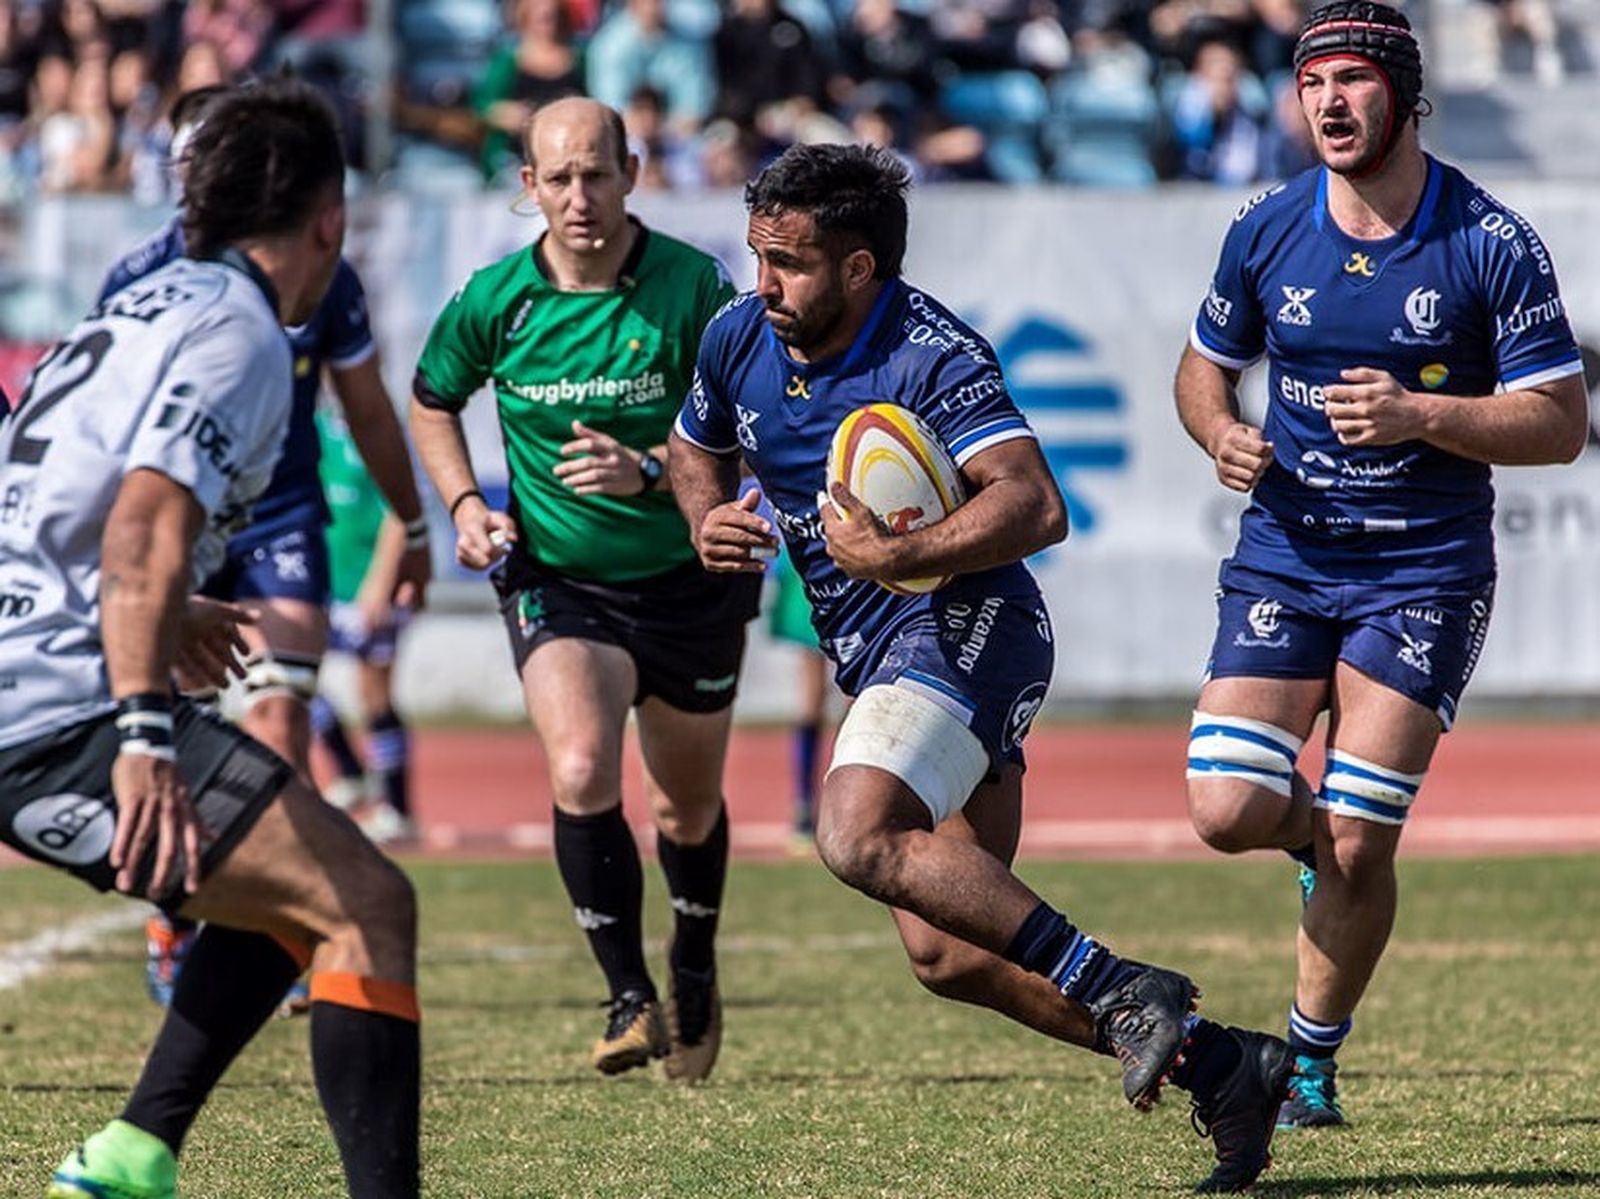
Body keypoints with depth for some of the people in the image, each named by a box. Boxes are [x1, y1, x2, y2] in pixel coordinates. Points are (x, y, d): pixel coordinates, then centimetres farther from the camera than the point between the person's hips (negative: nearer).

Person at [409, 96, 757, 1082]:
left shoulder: (693, 286, -15)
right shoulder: (492, 300, -9)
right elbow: (433, 403, 11)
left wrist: (647, 470, -28)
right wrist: (465, 503, -4)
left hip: (690, 580, 0)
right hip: (558, 582, 0)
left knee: (688, 805, 15)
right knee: (581, 772, -24)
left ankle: (695, 972, 44)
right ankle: (631, 998, -13)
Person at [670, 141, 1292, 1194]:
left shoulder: (934, 355, -18)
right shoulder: (739, 340, 4)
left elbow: (1035, 507, -28)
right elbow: (698, 449, 25)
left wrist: (890, 555, -32)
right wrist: (709, 523, 4)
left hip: (966, 625, -8)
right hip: (878, 657, 8)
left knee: (859, 837, -31)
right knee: (949, 956, 2)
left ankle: (1118, 989, -27)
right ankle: (1217, 1062, 9)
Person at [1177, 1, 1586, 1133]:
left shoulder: (1492, 242, -9)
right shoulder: (1265, 230, 0)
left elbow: (1560, 422, -7)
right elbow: (1206, 365, 16)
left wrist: (1423, 415, -22)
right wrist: (1222, 432, -7)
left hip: (1425, 568, -3)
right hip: (1284, 556, 3)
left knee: (1358, 846, -7)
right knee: (1229, 814, -10)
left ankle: (1311, 1064, 14)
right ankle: (1316, 834, 27)